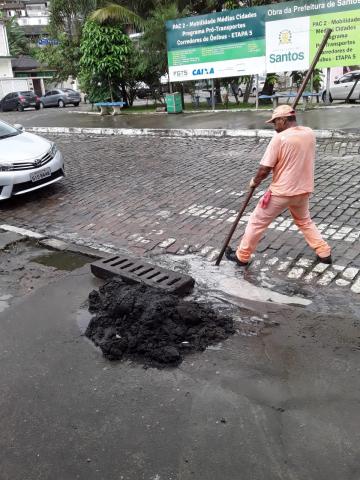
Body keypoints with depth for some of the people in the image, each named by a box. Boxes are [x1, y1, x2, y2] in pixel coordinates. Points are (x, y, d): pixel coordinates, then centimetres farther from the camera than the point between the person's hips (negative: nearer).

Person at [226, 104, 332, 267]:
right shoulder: (310, 133, 0)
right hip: (303, 190, 6)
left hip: (281, 192, -6)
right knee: (304, 221, 30)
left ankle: (242, 256, 20)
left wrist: (254, 181, 2)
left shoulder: (279, 138, -19)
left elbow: (264, 170, -18)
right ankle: (324, 253, 28)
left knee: (257, 222, 10)